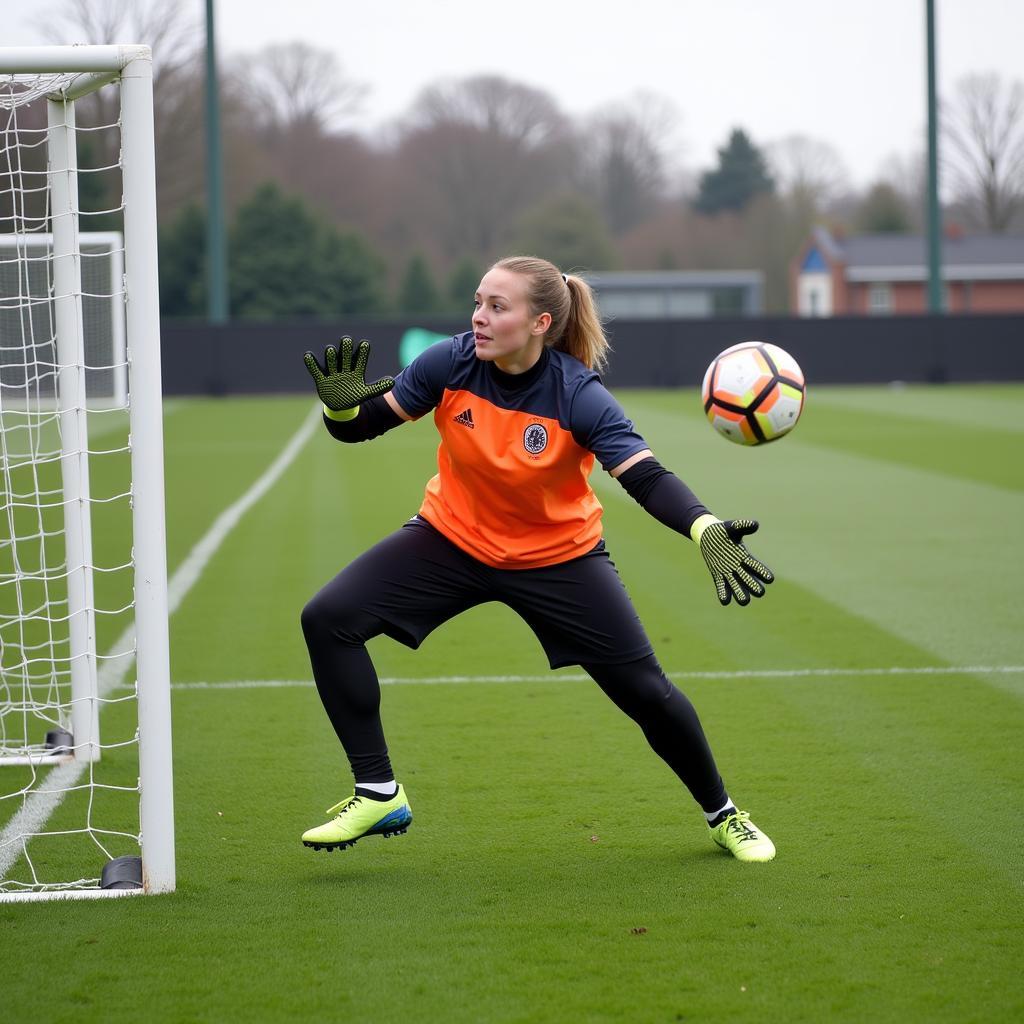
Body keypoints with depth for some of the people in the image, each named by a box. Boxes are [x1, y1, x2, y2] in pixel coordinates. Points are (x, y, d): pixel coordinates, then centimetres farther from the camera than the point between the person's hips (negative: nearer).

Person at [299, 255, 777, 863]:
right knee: (329, 619, -15)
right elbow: (361, 427, -9)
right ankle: (379, 796, -6)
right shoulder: (451, 364, -19)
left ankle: (723, 815, 24)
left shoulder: (579, 397, -26)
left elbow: (648, 478, -36)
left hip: (559, 556, -2)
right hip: (454, 539, 3)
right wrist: (342, 404, -34)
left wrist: (707, 533, -55)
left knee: (646, 692, -4)